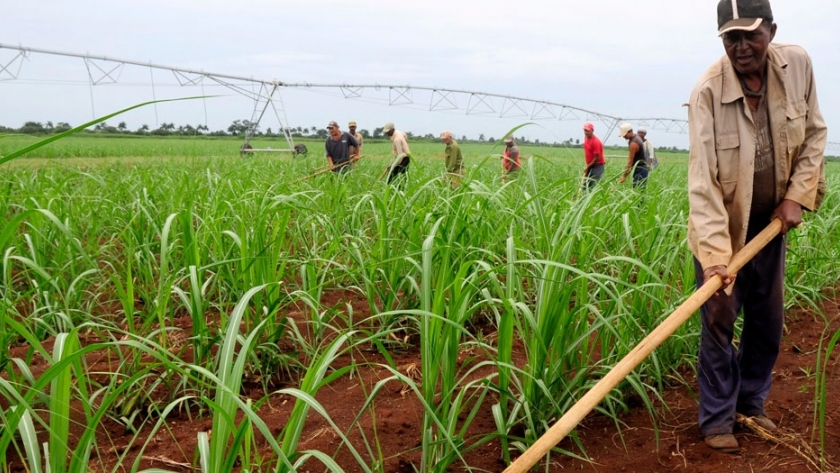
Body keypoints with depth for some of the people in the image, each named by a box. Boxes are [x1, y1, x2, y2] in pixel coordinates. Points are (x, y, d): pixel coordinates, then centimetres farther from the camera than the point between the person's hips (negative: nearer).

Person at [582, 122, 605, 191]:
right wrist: (587, 166, 14)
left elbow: (597, 158, -18)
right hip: (590, 166, 8)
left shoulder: (596, 142, -19)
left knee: (593, 187, -12)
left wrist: (588, 167, -11)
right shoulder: (586, 138, 7)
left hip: (597, 167, -8)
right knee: (585, 185, 7)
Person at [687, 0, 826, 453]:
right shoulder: (708, 92, -25)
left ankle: (752, 402, 32)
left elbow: (814, 134, 3)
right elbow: (703, 178, -30)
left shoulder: (798, 65, -11)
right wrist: (715, 252, -36)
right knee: (719, 320, -1)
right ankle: (717, 418, 14)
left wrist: (797, 196, -7)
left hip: (770, 220, 5)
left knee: (768, 317, 13)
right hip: (723, 224, -4)